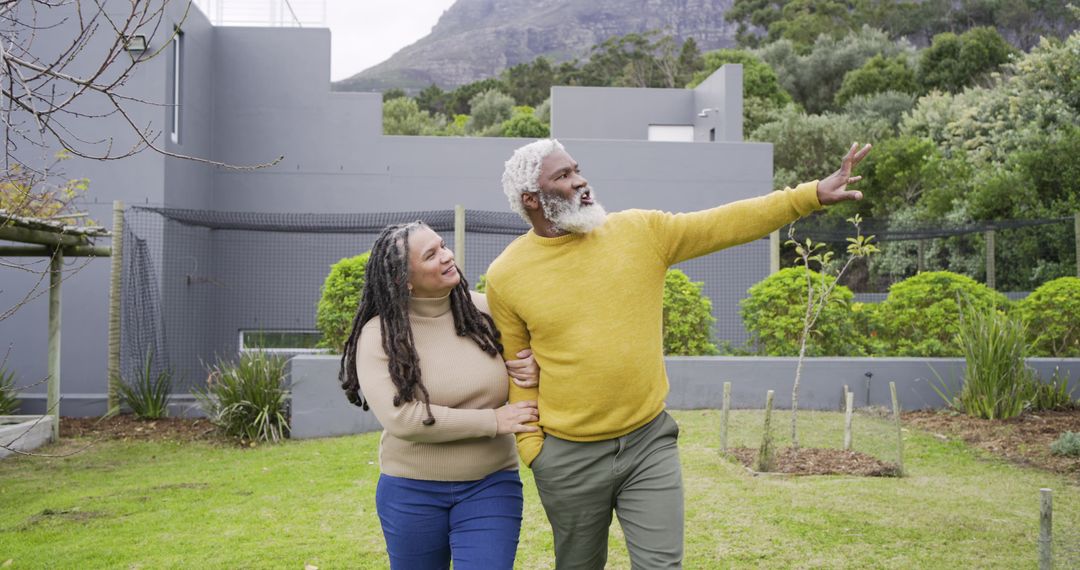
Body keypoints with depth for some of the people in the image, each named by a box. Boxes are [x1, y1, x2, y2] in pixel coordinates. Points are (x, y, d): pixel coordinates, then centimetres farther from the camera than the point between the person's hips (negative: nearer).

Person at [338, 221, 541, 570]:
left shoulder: (486, 311, -4)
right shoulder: (379, 334, -11)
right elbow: (401, 419, -21)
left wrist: (535, 369, -13)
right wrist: (493, 421, -21)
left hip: (490, 487, 1)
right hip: (411, 492, 0)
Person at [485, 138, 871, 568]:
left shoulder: (640, 231, -3)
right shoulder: (506, 276, -7)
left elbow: (725, 224, -5)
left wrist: (813, 195, -11)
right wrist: (529, 443, -6)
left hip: (650, 441, 1)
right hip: (568, 456, -1)